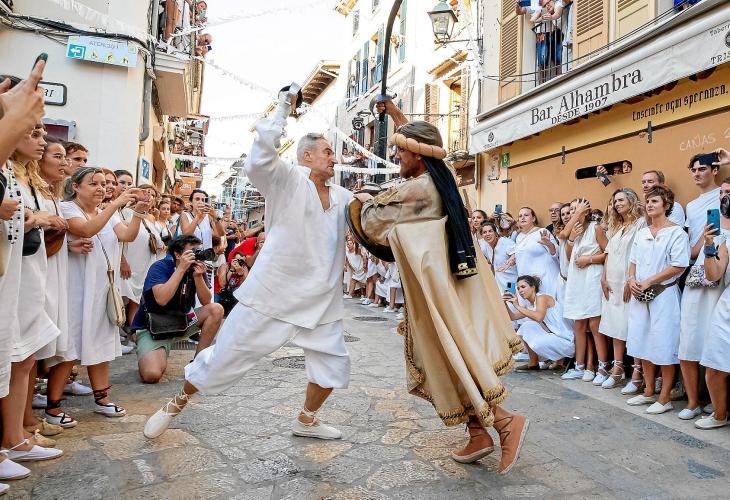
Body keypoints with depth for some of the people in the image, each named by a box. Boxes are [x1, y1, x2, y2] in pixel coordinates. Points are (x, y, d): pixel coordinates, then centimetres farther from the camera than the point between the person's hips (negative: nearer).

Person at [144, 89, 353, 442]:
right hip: (274, 294, -6)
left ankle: (306, 420, 37)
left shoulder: (342, 198, 12)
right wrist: (283, 111, -21)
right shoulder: (287, 180, -7)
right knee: (225, 356, 5)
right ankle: (177, 404, 32)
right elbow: (259, 161, -26)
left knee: (333, 365, 12)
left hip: (320, 300, 6)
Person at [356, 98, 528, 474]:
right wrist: (393, 111, 32)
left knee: (450, 359, -1)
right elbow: (417, 140, 27)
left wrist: (367, 201, 16)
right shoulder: (439, 181, 8)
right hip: (452, 278, 9)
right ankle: (478, 434, 20)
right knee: (456, 356, 13)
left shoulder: (415, 190, -17)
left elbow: (373, 225, -4)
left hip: (437, 285, -9)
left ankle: (506, 421, 4)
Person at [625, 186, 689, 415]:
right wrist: (632, 280, -3)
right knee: (643, 343, 11)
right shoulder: (641, 233, 14)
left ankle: (664, 398, 9)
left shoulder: (676, 232, -6)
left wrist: (648, 282, -14)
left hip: (664, 294, -6)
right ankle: (649, 392, 24)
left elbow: (678, 266, -13)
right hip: (639, 295, 6)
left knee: (664, 347, -1)